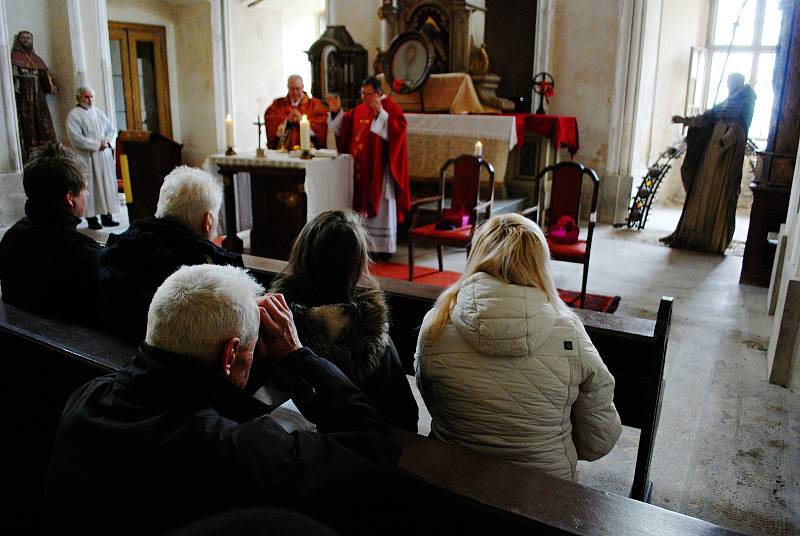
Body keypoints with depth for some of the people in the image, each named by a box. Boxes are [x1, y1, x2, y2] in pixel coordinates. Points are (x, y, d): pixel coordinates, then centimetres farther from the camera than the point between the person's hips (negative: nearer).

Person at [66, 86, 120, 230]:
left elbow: (111, 130, 13)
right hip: (87, 157, -6)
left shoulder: (98, 112, 13)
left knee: (107, 184, 6)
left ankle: (106, 216, 13)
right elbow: (76, 137, -14)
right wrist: (97, 144, -18)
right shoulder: (74, 115, -5)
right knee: (90, 187, -3)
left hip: (104, 156, 6)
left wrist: (107, 141, -7)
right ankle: (91, 219, 2)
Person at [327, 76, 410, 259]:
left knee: (380, 207, 0)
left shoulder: (391, 108, -7)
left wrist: (380, 113, -29)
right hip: (359, 168, 7)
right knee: (361, 206, 11)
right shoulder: (359, 109, 13)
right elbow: (344, 129, 16)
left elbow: (396, 130, -23)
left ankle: (383, 247, 9)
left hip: (379, 168, -7)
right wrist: (337, 111, 4)